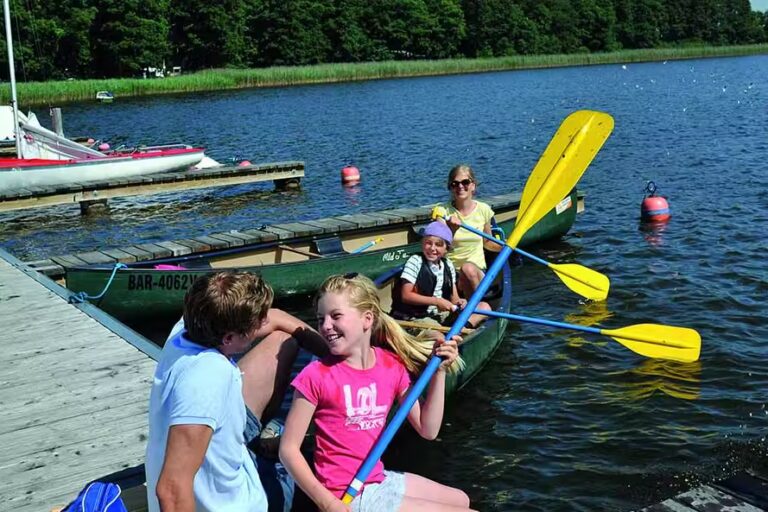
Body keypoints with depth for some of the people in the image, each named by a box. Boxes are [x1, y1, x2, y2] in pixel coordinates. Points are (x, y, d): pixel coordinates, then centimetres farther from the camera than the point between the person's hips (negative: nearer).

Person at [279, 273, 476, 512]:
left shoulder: (392, 365, -1)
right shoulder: (317, 375, -16)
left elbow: (427, 430, 2)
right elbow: (289, 449, -14)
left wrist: (439, 371, -4)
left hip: (379, 480, 7)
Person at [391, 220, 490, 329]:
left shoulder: (448, 265, 7)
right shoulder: (415, 261, -10)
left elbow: (454, 297, 10)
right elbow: (406, 296, -15)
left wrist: (459, 302, -15)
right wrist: (436, 301, -22)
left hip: (441, 314, 7)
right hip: (415, 316, -7)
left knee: (484, 307, -3)